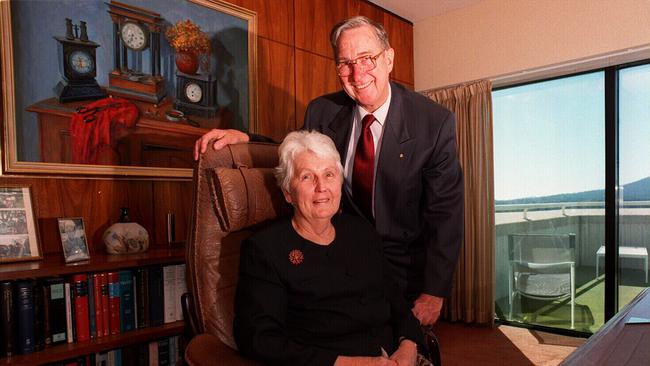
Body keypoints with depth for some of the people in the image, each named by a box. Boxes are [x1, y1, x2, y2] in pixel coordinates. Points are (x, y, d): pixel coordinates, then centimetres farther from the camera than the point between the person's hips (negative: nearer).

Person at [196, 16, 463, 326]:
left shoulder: (436, 122, -18)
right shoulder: (322, 112, -10)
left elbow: (445, 211, -16)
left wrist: (434, 292, -16)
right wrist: (244, 139, -15)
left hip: (405, 267, -2)